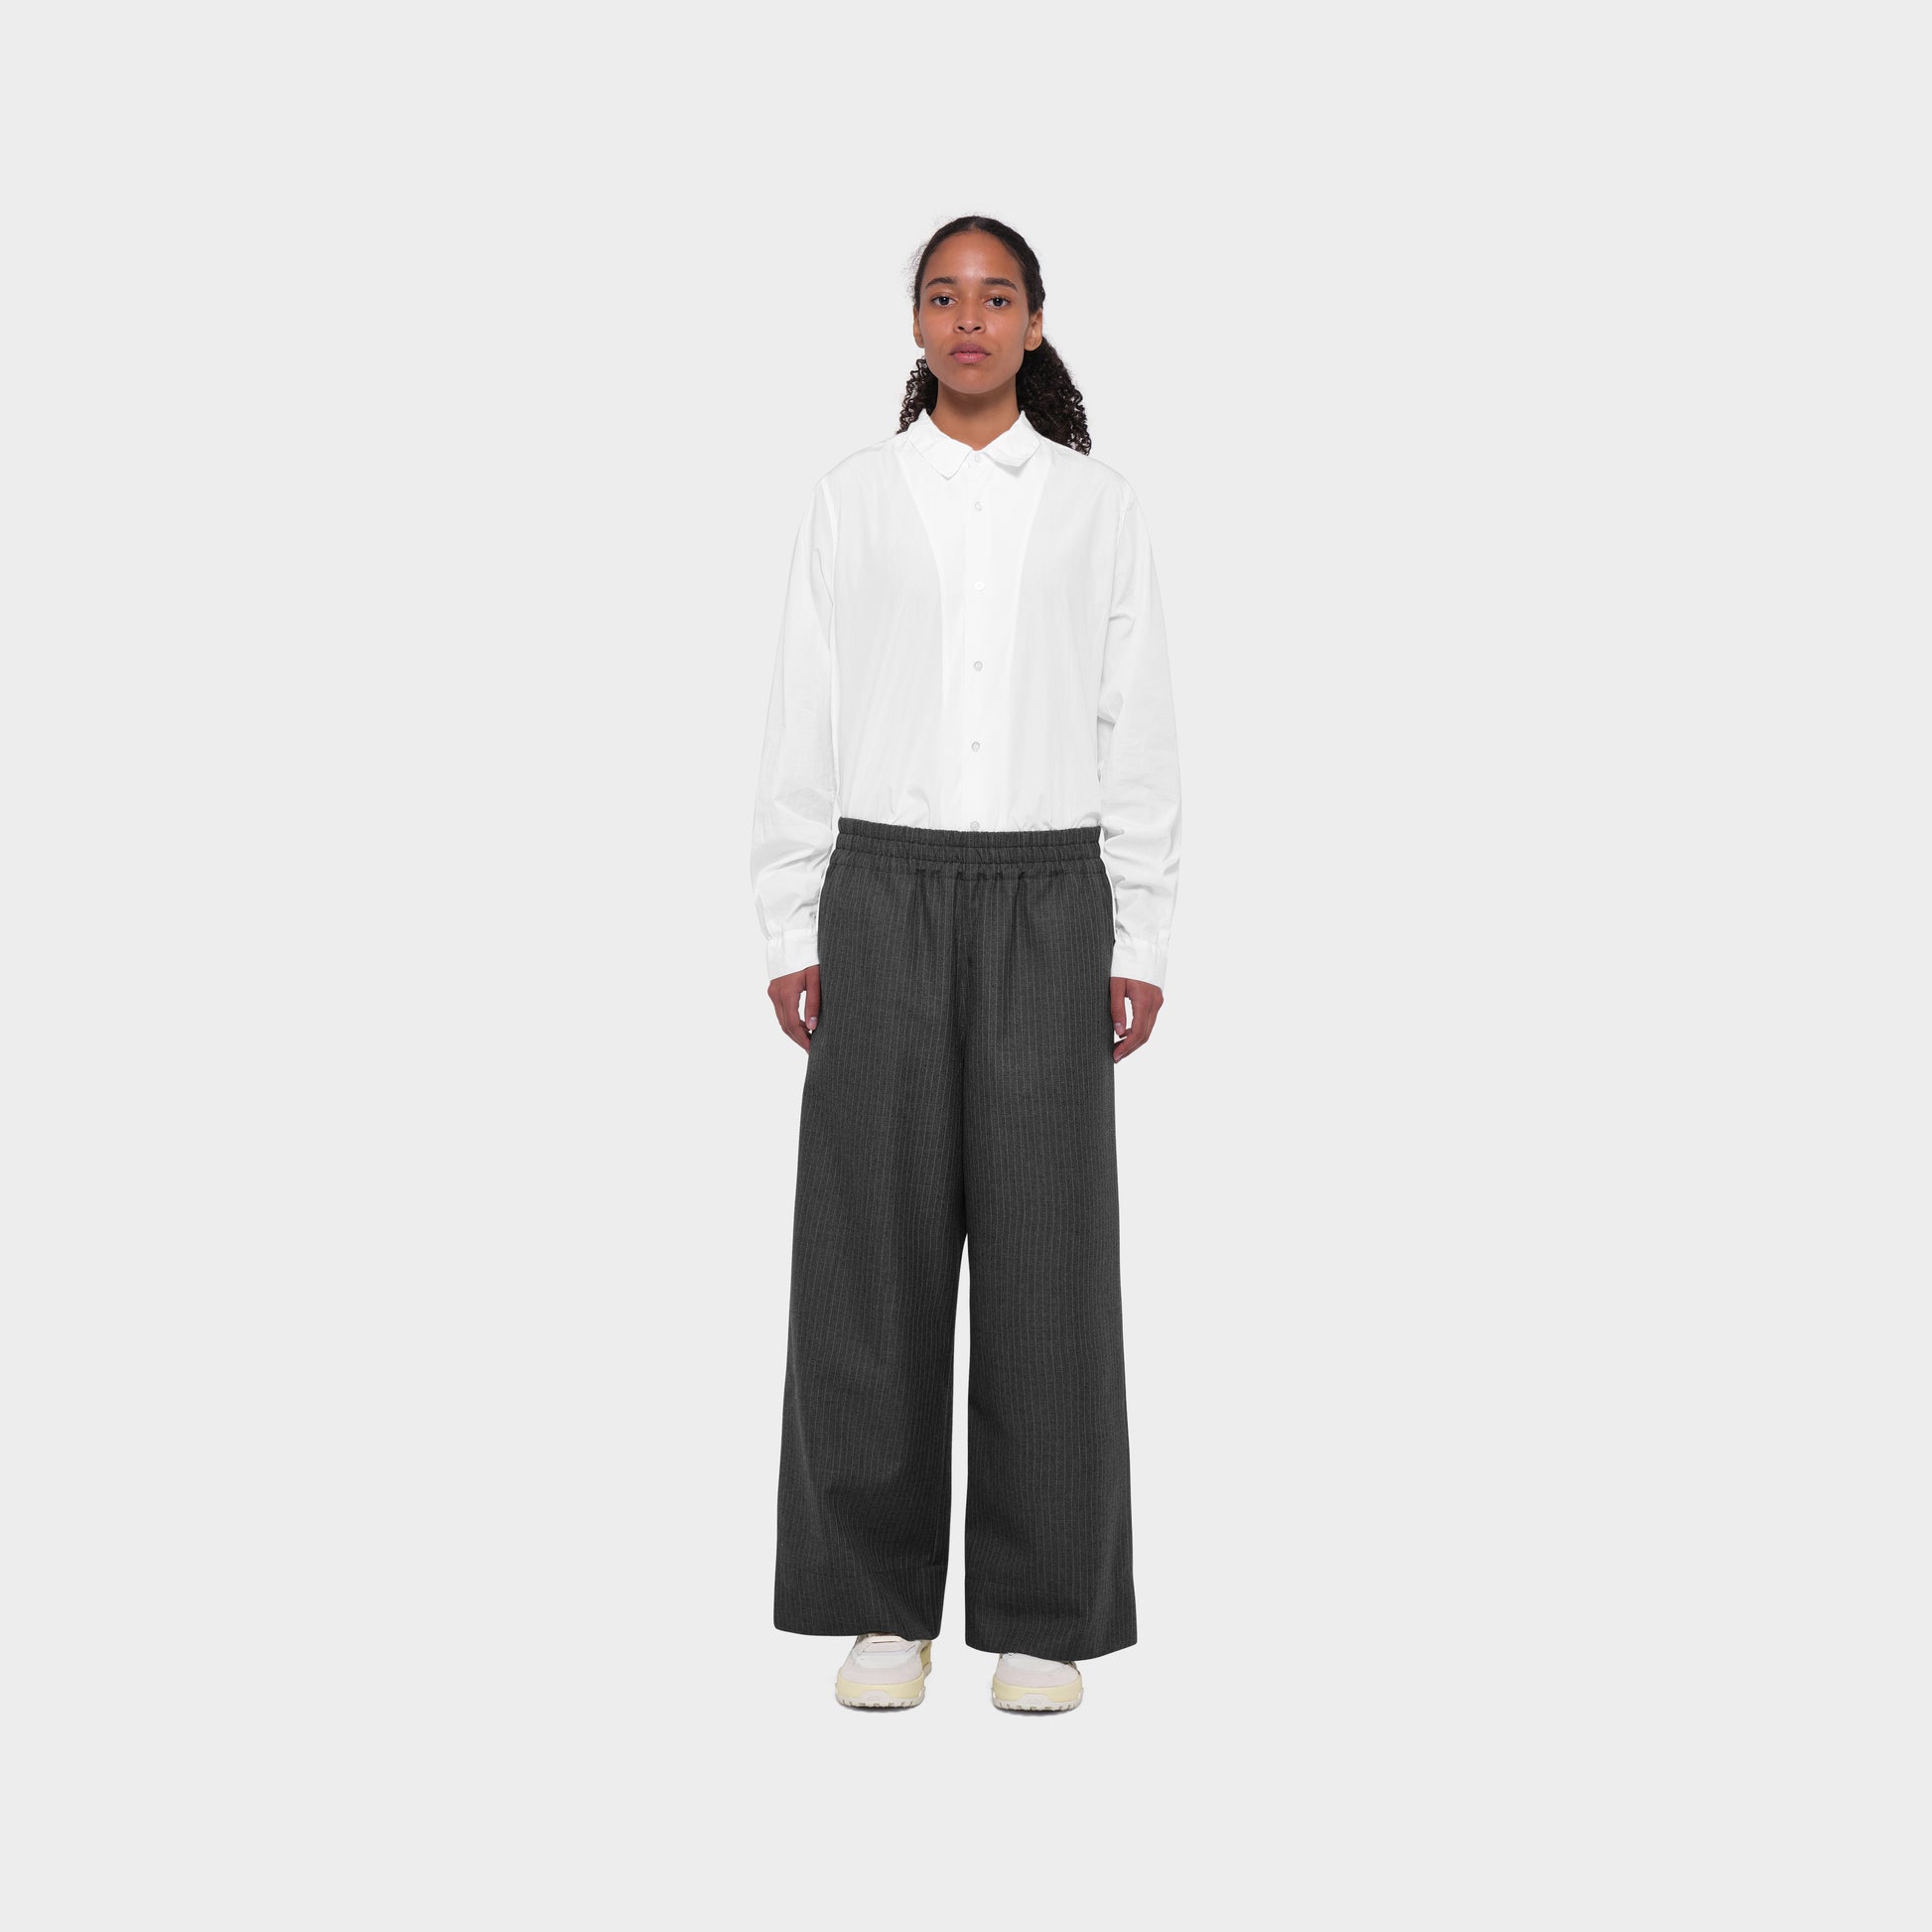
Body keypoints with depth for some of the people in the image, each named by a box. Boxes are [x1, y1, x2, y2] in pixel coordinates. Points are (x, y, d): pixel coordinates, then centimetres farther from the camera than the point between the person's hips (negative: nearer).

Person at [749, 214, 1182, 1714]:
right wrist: (792, 934, 0)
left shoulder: (1099, 505, 6)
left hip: (1045, 906, 0)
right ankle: (882, 1606, 12)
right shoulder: (853, 498, 6)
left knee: (1046, 1248, 0)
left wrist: (1140, 944, 0)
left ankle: (1040, 1616, 11)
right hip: (886, 901, 0)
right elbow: (803, 726, 5)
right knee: (875, 1243, 0)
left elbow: (1140, 732, 5)